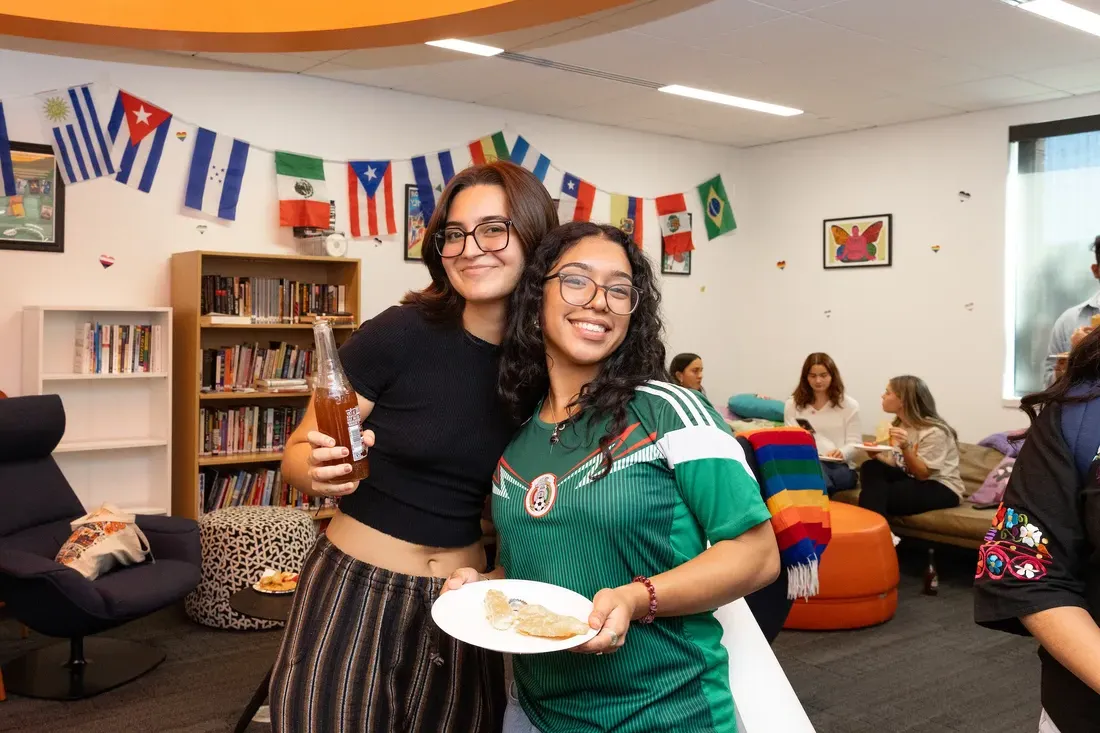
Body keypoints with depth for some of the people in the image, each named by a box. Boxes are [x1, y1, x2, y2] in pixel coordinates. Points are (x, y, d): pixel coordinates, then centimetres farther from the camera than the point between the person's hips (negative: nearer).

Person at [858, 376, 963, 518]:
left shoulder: (933, 432, -18)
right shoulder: (899, 425, 6)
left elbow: (922, 474, -20)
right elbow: (895, 463, 7)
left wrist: (905, 447, -35)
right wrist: (877, 455, -14)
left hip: (941, 489, -8)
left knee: (877, 497, -28)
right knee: (871, 467, -19)